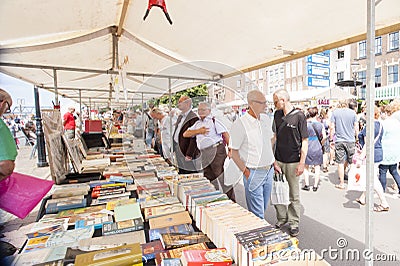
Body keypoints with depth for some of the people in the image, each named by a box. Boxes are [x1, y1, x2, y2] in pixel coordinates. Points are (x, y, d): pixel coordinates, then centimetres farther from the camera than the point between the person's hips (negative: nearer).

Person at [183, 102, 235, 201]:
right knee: (208, 178, 13)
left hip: (216, 150, -7)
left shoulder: (214, 121, 0)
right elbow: (185, 134, 11)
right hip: (204, 154, 7)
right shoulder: (197, 124, 19)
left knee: (222, 176, -6)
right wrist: (199, 131, -3)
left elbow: (225, 134, -8)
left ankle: (231, 199, 4)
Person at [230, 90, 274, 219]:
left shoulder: (266, 119, 6)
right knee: (257, 214, 2)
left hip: (269, 170, 7)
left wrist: (273, 162, 14)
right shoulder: (240, 124, -16)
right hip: (253, 172, -7)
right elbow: (233, 152, -12)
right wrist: (246, 172, -12)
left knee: (264, 208, 20)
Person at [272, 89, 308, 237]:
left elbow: (305, 141, -7)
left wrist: (302, 163, -12)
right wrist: (273, 159, 3)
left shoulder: (299, 116, -8)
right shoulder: (277, 114, 7)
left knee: (294, 195, 9)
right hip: (278, 160, 5)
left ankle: (294, 222, 24)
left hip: (293, 162, -4)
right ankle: (282, 218, 30)